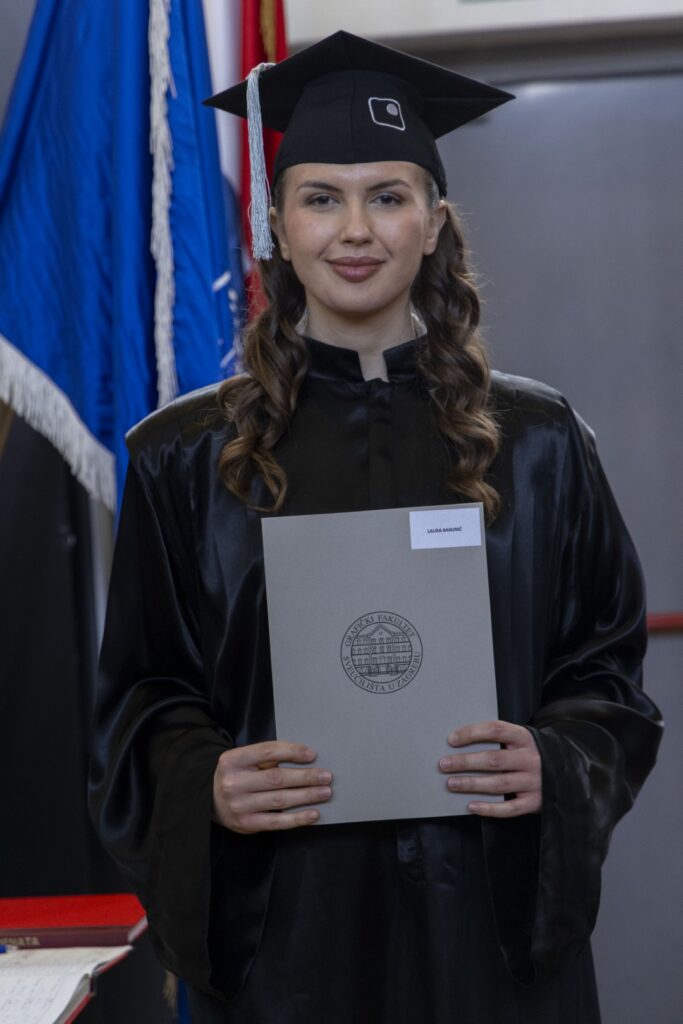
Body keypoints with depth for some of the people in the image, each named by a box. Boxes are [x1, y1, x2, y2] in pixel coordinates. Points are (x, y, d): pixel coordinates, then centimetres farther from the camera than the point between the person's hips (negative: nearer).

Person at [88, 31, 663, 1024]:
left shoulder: (536, 441, 2)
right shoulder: (190, 456, 1)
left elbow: (607, 664, 5)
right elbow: (141, 695, 3)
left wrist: (556, 764, -15)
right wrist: (204, 783, -17)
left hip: (487, 917, 1)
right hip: (282, 926, 0)